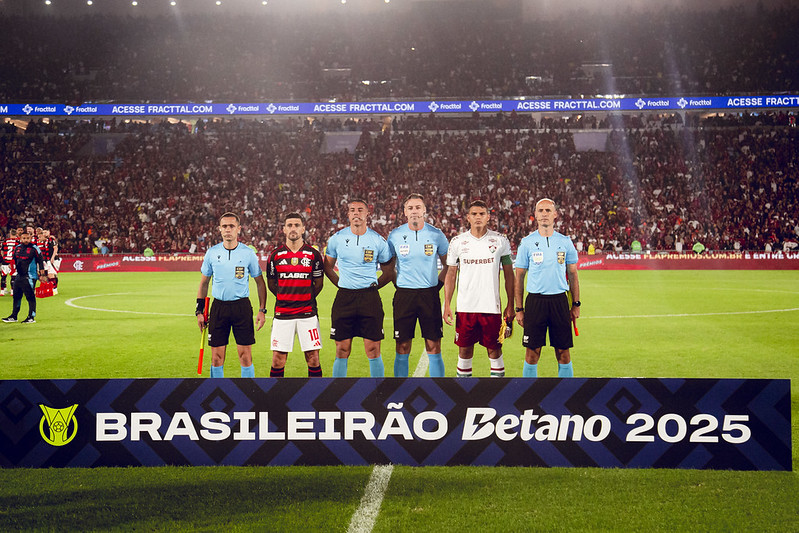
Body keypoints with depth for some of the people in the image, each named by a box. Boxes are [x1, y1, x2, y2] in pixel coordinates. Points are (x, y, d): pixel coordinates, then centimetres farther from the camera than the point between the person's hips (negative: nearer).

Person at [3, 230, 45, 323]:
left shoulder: (34, 248, -7)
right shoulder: (17, 248, 11)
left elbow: (40, 261, -3)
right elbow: (14, 259, 27)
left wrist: (41, 273, -5)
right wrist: (12, 265, 16)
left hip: (30, 276, -7)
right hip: (19, 276, 7)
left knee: (30, 296, -5)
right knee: (16, 296, 13)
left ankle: (31, 317, 1)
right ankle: (13, 316, 23)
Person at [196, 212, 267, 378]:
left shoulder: (248, 253, 0)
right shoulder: (212, 252, 4)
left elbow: (260, 282, 7)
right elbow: (204, 282, 14)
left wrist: (262, 310, 0)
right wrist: (199, 310, 8)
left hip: (242, 306, -1)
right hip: (219, 307, 2)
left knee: (245, 356, -3)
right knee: (217, 357, 2)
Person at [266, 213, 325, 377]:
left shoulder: (313, 254, 3)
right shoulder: (275, 255, 4)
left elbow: (318, 284, 12)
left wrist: (306, 299, 10)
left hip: (307, 313, 0)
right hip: (282, 313, 0)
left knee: (313, 357, -1)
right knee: (278, 358, -1)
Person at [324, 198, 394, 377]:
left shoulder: (378, 240, 2)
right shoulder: (337, 238, 4)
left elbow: (388, 272, 12)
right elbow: (328, 267, 18)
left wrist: (372, 286, 5)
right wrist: (342, 285, 10)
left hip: (370, 297, -1)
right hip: (344, 298, 1)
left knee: (373, 349, -2)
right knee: (342, 350, 3)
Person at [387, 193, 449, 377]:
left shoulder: (436, 235, 1)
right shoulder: (395, 236, 2)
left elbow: (449, 265, 12)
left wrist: (438, 285, 4)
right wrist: (398, 285, 8)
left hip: (429, 295, 0)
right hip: (404, 296, 0)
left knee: (433, 347, 0)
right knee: (403, 349, 2)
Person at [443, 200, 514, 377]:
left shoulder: (500, 241, 2)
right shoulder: (457, 242, 4)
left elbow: (508, 274, 7)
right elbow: (451, 274, 9)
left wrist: (510, 305, 3)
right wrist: (446, 304, 1)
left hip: (492, 306, -1)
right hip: (465, 307, 1)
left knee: (494, 348, 2)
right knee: (465, 348, 6)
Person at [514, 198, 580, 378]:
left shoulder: (565, 242, 7)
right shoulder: (527, 243, 3)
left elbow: (572, 275, 13)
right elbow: (519, 277, 6)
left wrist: (576, 305, 8)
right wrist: (519, 309, 2)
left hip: (559, 300, 1)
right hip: (535, 301, -1)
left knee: (563, 353, 3)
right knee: (532, 354, 0)